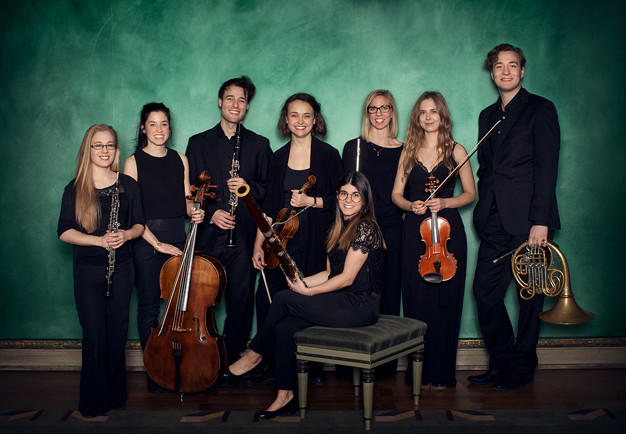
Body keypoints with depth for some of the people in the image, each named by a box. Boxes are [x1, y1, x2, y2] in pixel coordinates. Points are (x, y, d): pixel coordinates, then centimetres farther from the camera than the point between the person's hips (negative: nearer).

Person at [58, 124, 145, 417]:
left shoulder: (127, 185, 6)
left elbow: (139, 223, 10)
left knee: (118, 334, 8)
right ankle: (94, 402, 12)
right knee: (95, 337, -3)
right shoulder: (75, 189, -1)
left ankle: (116, 394, 25)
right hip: (88, 271, -2)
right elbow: (64, 231, -4)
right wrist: (98, 240, -18)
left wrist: (126, 234, -12)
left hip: (122, 268, 2)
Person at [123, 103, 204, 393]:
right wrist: (157, 243, -14)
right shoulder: (134, 162, -3)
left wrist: (195, 212, -7)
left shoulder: (180, 160, 10)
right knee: (149, 307, 2)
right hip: (145, 240, -3)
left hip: (178, 238, 3)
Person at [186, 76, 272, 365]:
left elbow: (270, 188, 9)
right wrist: (210, 212, -8)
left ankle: (233, 358, 14)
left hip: (244, 235, 0)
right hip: (208, 235, 0)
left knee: (241, 297, -1)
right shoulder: (198, 143, 11)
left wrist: (249, 187, -11)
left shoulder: (259, 145, 12)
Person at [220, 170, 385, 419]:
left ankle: (254, 355, 4)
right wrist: (301, 281, -3)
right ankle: (285, 397, -3)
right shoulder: (339, 229, 16)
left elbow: (348, 278, -15)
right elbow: (330, 273, 16)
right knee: (285, 328, -12)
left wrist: (307, 291, -11)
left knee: (283, 298, -16)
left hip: (360, 306, -8)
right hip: (342, 302, 8)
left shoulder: (365, 228, -12)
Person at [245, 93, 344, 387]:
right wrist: (259, 244, 5)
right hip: (283, 240, 3)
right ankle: (269, 365, 13)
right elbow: (270, 205, 11)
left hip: (316, 241, -3)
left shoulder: (328, 154, 1)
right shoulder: (278, 158, 11)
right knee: (267, 298, -3)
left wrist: (311, 201, -15)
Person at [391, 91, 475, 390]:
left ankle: (442, 373, 9)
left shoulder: (456, 151, 5)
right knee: (416, 301, 0)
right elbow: (396, 194, 11)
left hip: (447, 230, -1)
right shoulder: (409, 151, 10)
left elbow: (470, 193, 6)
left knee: (445, 301, -1)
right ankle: (420, 372, 10)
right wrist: (411, 205, -10)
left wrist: (445, 202, -12)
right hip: (415, 231, 2)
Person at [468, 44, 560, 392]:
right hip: (496, 221, 6)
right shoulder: (487, 116, 19)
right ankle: (501, 364, 17)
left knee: (530, 296, 3)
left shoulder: (541, 109, 0)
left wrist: (541, 220, -15)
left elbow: (546, 167, -8)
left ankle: (522, 369, 16)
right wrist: (485, 212, 6)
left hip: (528, 220, -5)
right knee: (485, 291, 2)